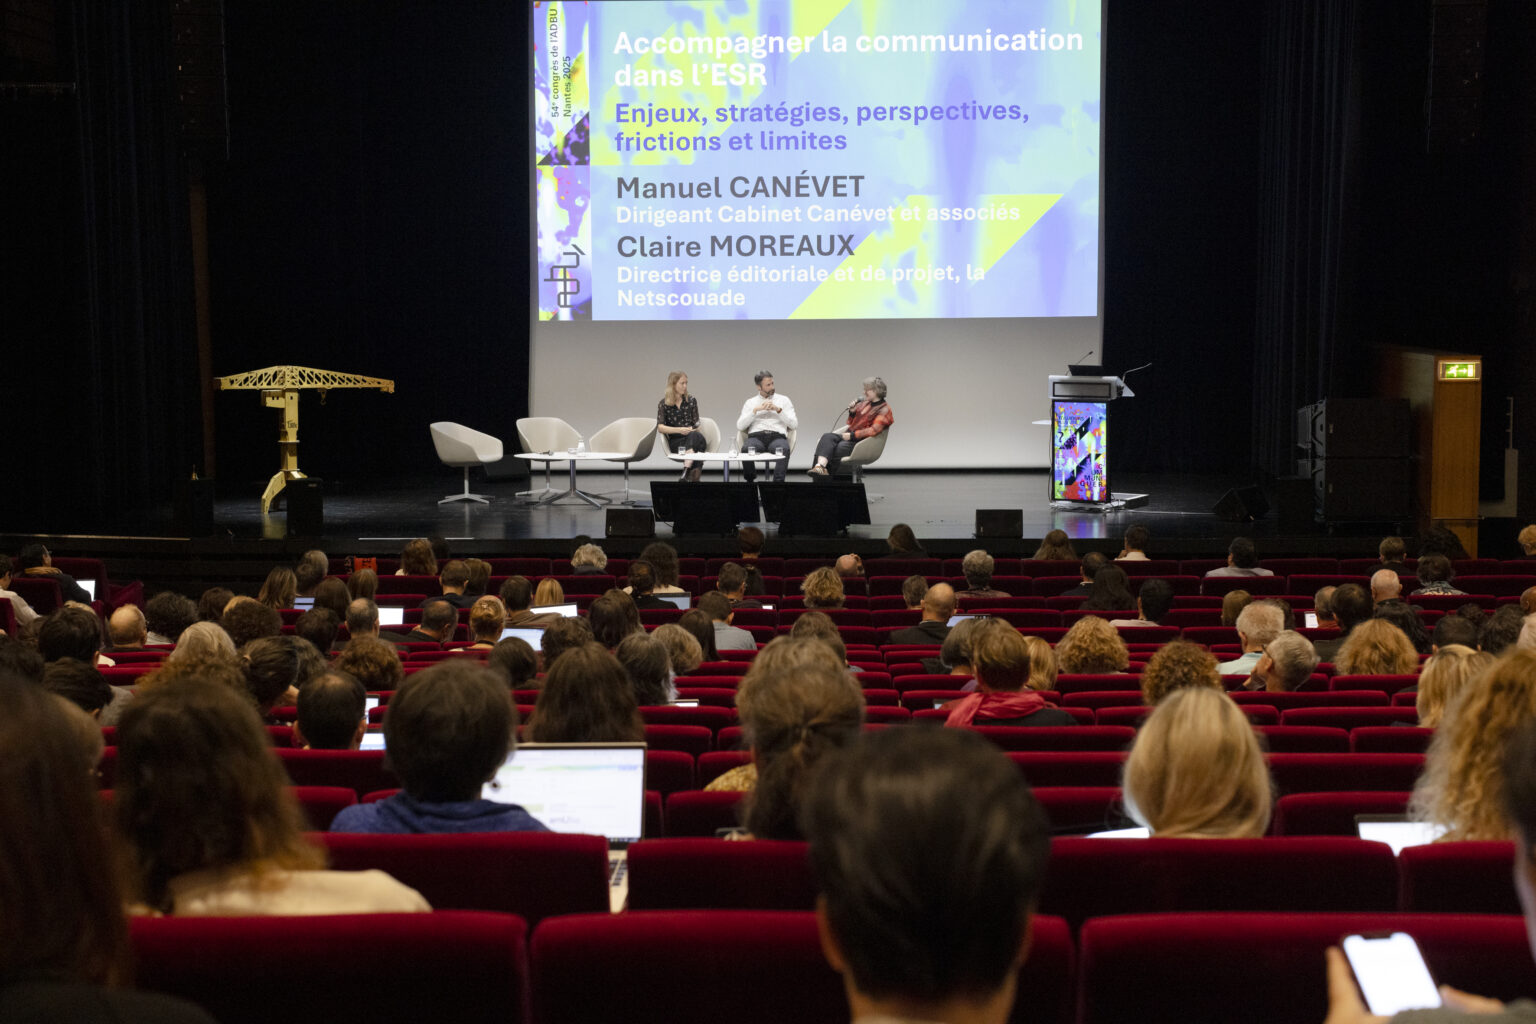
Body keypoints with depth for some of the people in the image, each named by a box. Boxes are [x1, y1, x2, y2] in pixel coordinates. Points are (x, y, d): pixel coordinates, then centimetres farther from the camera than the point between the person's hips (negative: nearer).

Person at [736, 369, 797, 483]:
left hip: (778, 436, 0)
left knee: (784, 449, -39)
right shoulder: (750, 402, 21)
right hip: (756, 436, 1)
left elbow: (794, 425, 9)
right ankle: (749, 481, -22)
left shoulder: (783, 400, 19)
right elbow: (740, 426, 7)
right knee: (746, 449, -37)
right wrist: (756, 410, -2)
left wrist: (778, 410, -3)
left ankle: (778, 482, -48)